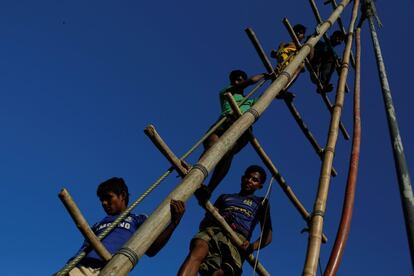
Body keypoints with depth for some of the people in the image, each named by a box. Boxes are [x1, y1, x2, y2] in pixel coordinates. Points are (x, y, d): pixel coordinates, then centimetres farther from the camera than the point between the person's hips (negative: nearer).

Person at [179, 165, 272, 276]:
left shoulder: (261, 202, 30)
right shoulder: (225, 197, 34)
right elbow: (203, 224, 24)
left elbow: (267, 235, 16)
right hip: (213, 231, 2)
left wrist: (253, 246, -7)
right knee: (196, 254, -35)